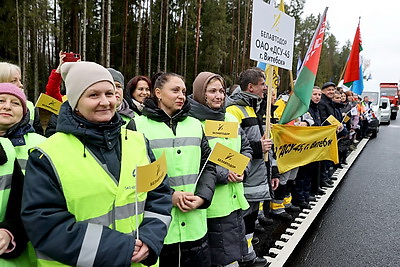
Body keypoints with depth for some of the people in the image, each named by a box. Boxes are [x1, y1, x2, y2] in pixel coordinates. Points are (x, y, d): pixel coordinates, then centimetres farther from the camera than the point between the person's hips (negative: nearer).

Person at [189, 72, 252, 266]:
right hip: (213, 205, -7)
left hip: (235, 199, 7)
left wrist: (242, 170, 1)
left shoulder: (230, 119, 11)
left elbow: (246, 147, 19)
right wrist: (224, 175, -18)